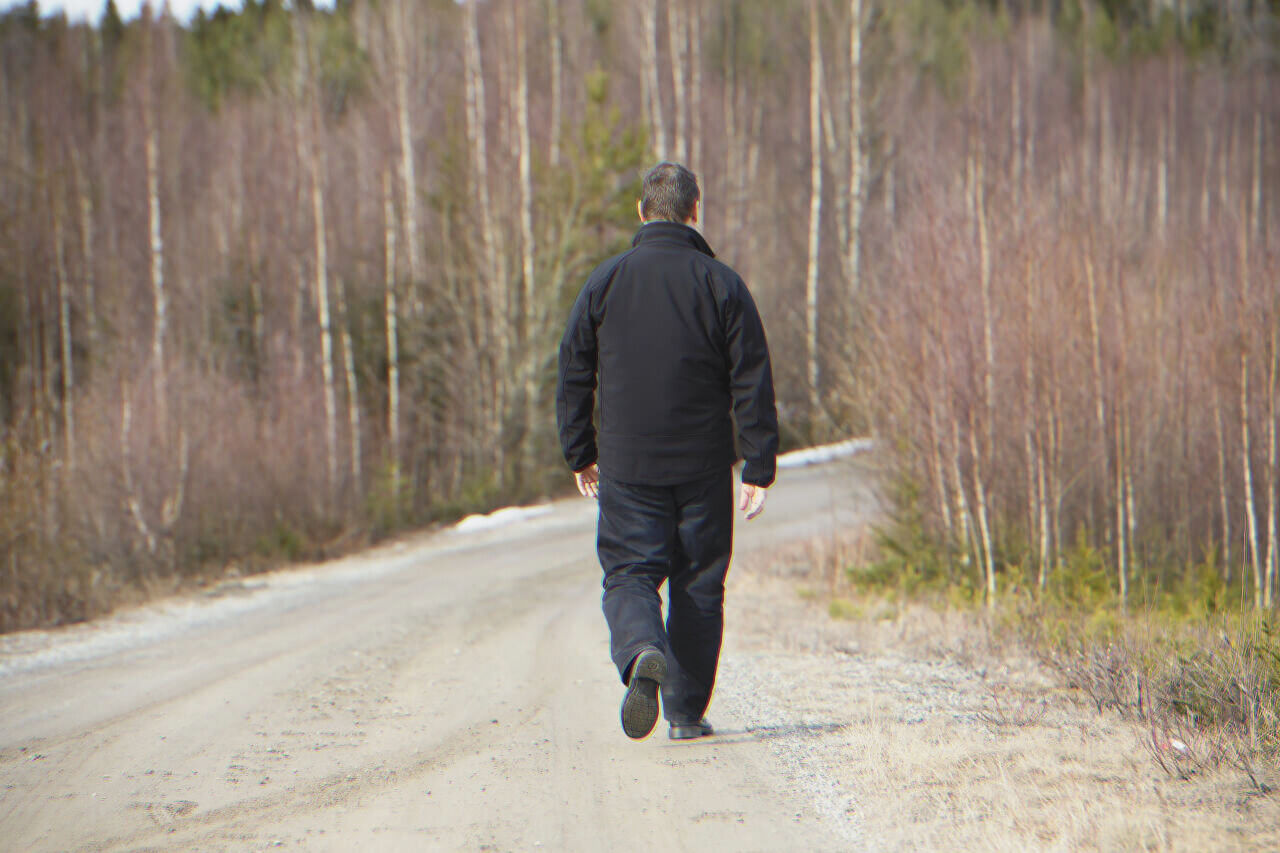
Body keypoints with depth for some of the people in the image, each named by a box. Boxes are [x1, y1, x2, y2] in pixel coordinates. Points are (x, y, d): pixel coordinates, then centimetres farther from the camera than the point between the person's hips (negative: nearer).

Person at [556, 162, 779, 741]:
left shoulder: (606, 281, 1)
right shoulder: (721, 285, -2)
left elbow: (573, 376, 4)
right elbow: (753, 383, -4)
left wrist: (580, 454, 15)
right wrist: (759, 470, 0)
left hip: (627, 465, 0)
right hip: (703, 467, 0)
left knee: (629, 573, 4)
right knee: (697, 584, 9)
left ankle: (641, 651, -27)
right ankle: (687, 710, 10)